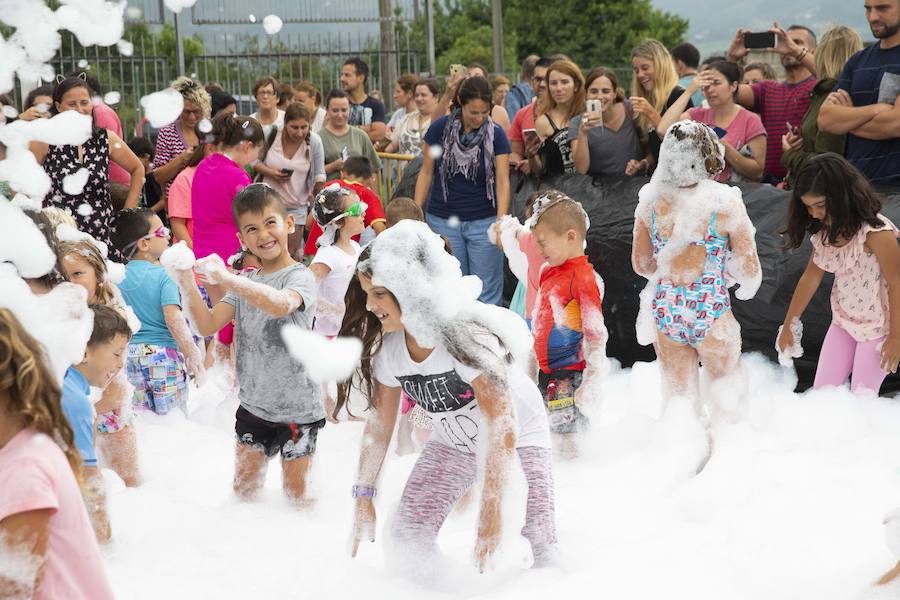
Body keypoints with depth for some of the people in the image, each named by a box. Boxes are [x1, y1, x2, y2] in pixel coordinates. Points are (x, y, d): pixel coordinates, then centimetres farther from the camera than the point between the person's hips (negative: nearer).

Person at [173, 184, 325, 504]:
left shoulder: (300, 276, -12)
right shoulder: (245, 282, 8)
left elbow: (280, 304, -35)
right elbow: (208, 325, 0)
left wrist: (226, 278, -37)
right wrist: (188, 285, -13)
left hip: (297, 406, -5)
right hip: (253, 403, 5)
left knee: (296, 495, 4)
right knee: (244, 489, 13)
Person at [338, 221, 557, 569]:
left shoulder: (466, 335, -33)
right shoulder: (387, 348, -14)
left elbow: (502, 427, -34)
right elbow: (379, 423, -1)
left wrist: (491, 510, -38)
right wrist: (363, 496, -4)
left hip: (518, 439, -5)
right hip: (453, 444, 5)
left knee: (534, 546, -18)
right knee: (408, 534, -9)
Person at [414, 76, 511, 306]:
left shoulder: (496, 135, -5)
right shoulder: (440, 128, -4)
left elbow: (503, 180, -11)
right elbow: (426, 172, 3)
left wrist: (501, 220, -25)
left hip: (483, 221, -1)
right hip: (443, 220, 1)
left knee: (487, 293, -1)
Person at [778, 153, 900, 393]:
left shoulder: (876, 232, -26)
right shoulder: (824, 231, -3)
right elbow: (811, 277, 7)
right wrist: (788, 326, 10)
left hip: (879, 326, -7)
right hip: (844, 321, 7)